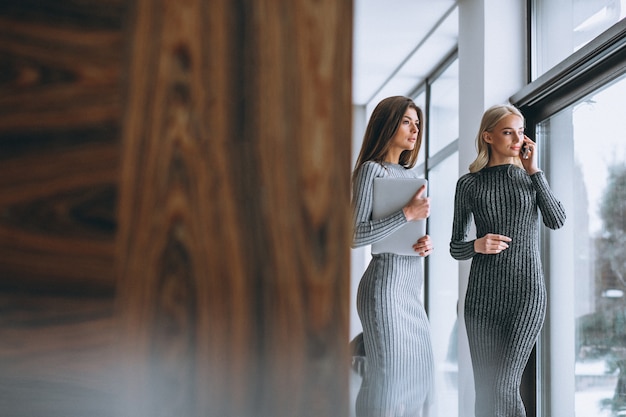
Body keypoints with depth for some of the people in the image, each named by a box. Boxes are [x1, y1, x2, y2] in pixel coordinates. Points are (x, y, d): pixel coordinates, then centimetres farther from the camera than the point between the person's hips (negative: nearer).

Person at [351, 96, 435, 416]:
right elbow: (355, 236, -17)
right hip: (385, 283, -8)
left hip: (412, 285, 8)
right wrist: (407, 213, -19)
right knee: (388, 376, -9)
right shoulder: (372, 169, -7)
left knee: (417, 375, 8)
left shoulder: (412, 175, 17)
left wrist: (425, 244, 3)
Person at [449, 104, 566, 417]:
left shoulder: (531, 177, 9)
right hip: (483, 294, 1)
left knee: (503, 387, -11)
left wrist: (533, 171, -7)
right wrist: (477, 245, -14)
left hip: (527, 291, -1)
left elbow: (557, 221, -8)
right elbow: (456, 248, 8)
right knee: (484, 389, 2)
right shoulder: (469, 184, 6)